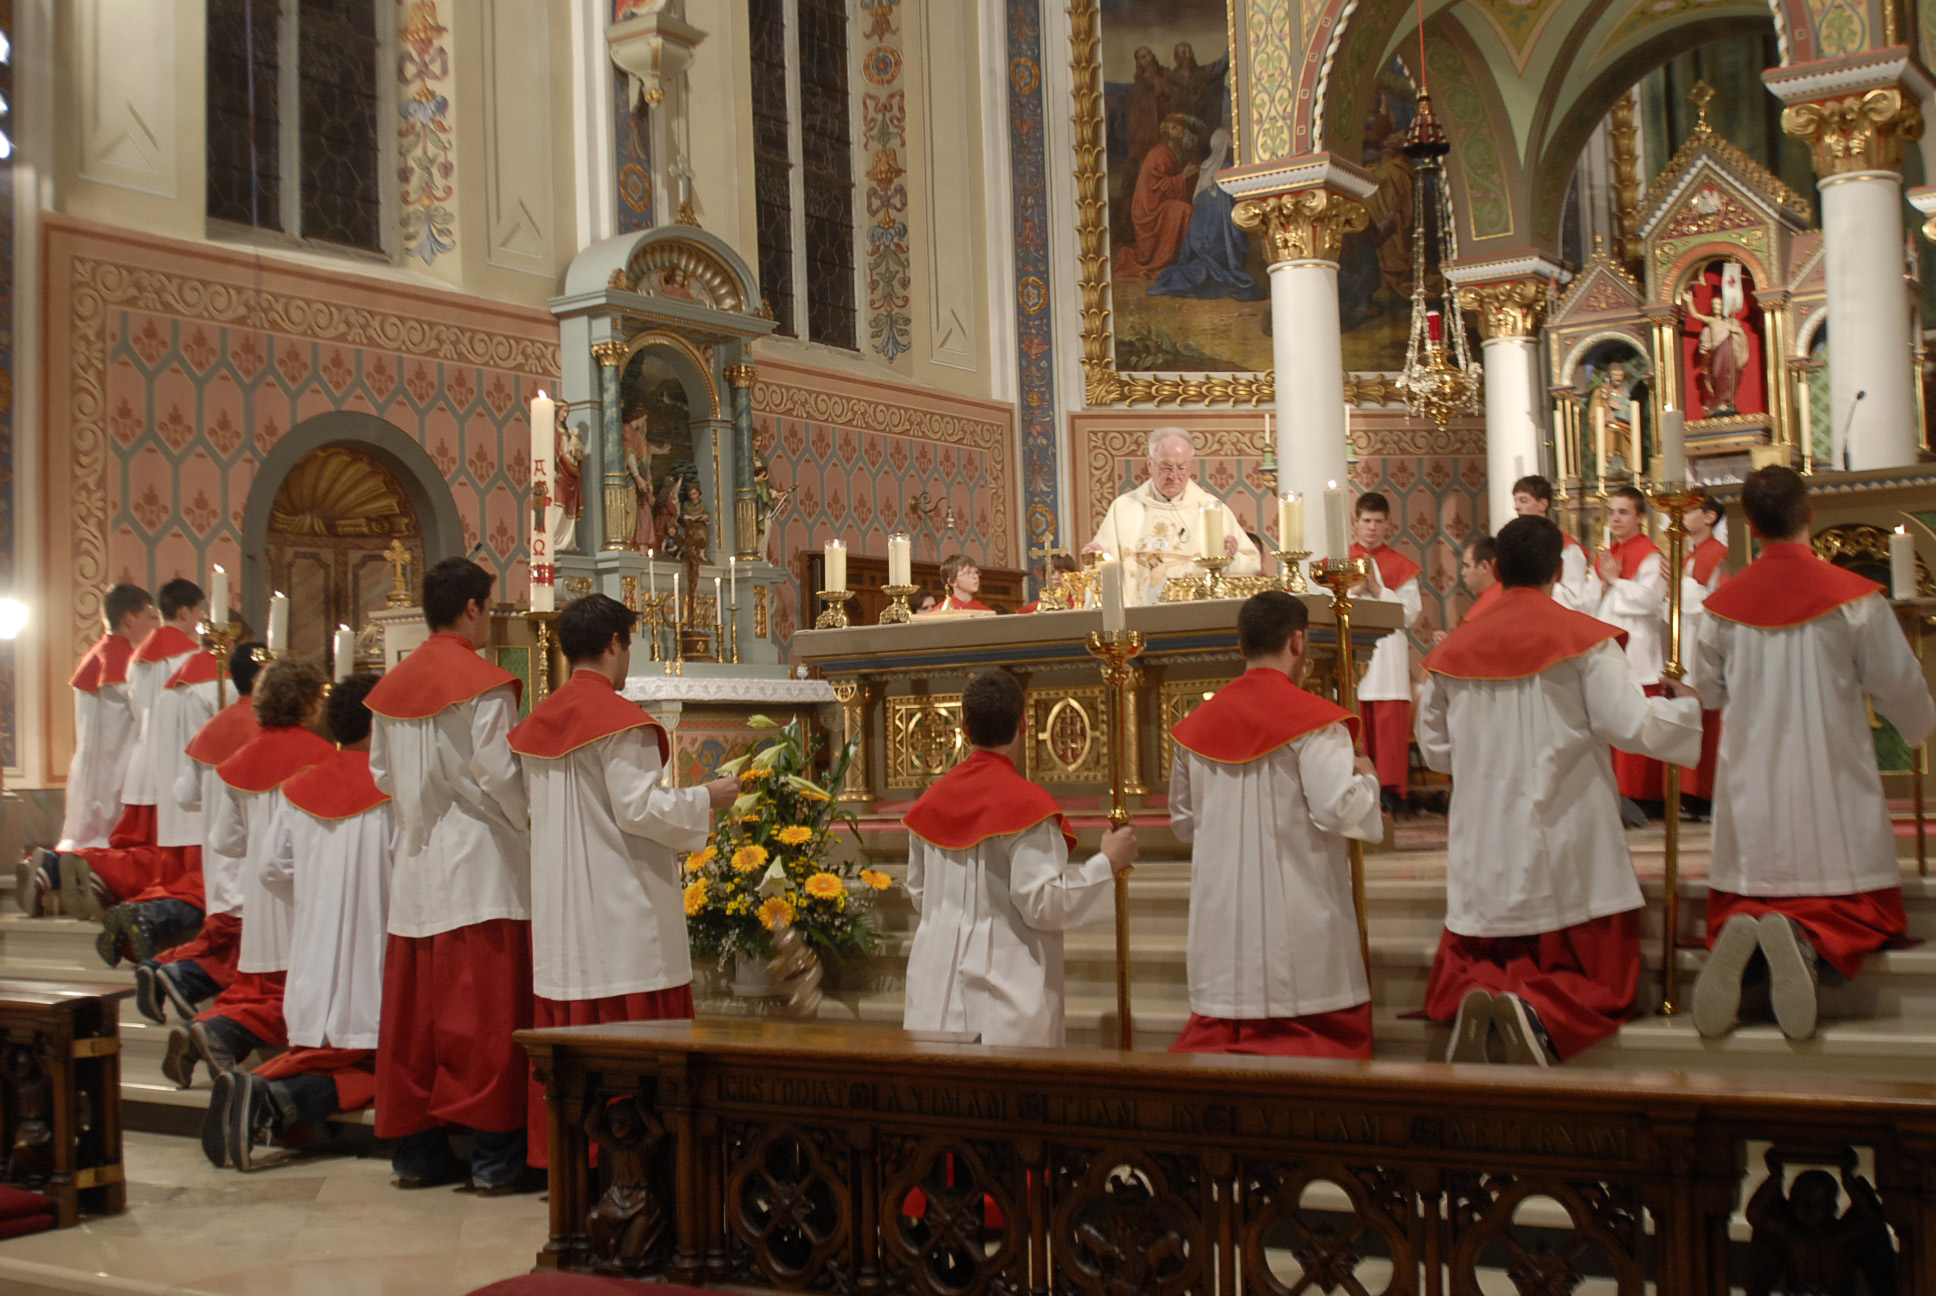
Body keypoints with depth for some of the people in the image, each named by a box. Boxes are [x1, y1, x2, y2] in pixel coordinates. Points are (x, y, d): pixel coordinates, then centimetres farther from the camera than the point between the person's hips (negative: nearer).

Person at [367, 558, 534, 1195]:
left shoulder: (393, 686, 10)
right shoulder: (483, 684, -11)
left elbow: (382, 774, 15)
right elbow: (501, 777, -15)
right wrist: (527, 818, 3)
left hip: (415, 867, 7)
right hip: (479, 864, -7)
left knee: (416, 1012, 10)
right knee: (485, 1013, -3)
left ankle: (416, 1149, 17)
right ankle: (496, 1156, 0)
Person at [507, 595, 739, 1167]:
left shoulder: (539, 722, 10)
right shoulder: (619, 718, -13)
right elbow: (638, 808, -17)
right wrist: (707, 797, -3)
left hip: (558, 909, 8)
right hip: (621, 910, -8)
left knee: (568, 1028, 11)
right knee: (630, 1029, -2)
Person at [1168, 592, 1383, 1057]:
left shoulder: (1197, 726, 7)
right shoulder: (1313, 722, -9)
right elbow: (1340, 812, -15)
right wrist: (1366, 778, 4)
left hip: (1220, 915, 5)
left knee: (1216, 1031, 13)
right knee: (1327, 1037, 2)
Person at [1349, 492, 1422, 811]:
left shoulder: (1399, 564, 11)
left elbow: (1410, 612, 1)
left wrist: (1377, 588, -7)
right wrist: (1356, 588, -8)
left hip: (1388, 652, -1)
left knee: (1389, 723, -7)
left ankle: (1391, 789, -5)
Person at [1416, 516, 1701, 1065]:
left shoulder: (1454, 650, 4)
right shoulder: (1585, 639, -6)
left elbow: (1435, 751, 11)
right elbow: (1633, 726, -11)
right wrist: (1686, 706, 9)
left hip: (1484, 859, 3)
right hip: (1570, 861, -3)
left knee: (1465, 971, 18)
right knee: (1600, 988, 9)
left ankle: (1473, 997, -18)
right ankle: (1538, 1010, -23)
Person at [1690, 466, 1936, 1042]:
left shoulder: (1722, 605, -2)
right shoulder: (1854, 597, -8)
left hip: (1751, 784, 2)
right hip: (1832, 779, -2)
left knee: (1739, 902, 15)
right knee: (1862, 910, 9)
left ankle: (1737, 933, -22)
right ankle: (1806, 939, -25)